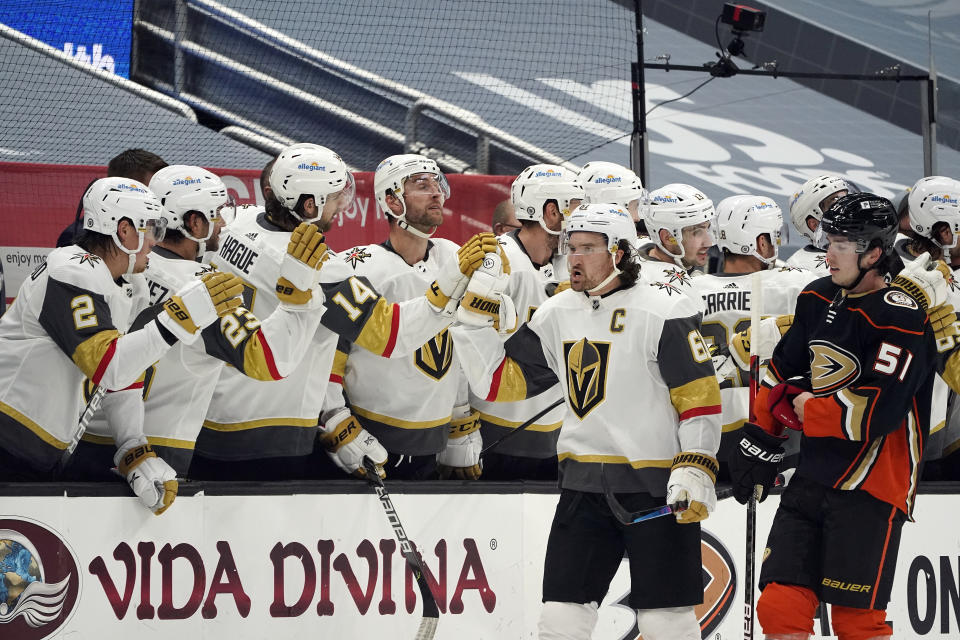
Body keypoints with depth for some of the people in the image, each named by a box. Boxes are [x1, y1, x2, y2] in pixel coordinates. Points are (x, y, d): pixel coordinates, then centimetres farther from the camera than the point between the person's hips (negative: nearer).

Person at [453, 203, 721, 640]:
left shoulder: (662, 312, -10)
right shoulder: (556, 315, 8)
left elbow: (700, 397, -11)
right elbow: (500, 382, 11)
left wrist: (695, 471, -18)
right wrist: (473, 319, 1)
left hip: (656, 486, -5)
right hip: (584, 485, 5)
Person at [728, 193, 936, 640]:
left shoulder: (901, 318, -15)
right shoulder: (818, 300, 10)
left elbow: (877, 412, -24)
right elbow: (781, 374, 20)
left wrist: (806, 408, -12)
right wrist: (759, 443, 15)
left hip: (870, 486, -7)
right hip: (812, 480, 7)